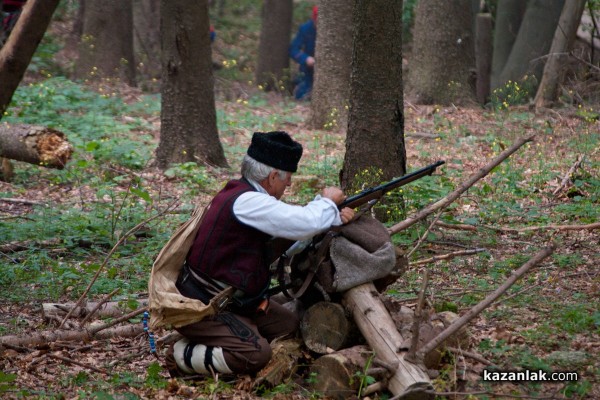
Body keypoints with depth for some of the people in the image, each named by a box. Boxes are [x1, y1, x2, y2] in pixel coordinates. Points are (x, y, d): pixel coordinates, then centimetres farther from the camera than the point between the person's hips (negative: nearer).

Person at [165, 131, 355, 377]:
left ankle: (204, 345, 10)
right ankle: (183, 357, -5)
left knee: (288, 325, 10)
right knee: (256, 353, -24)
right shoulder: (246, 202, -24)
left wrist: (334, 217, 0)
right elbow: (306, 224, -27)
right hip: (199, 308, -11)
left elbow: (292, 220, 14)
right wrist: (328, 201, -6)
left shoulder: (239, 192, 7)